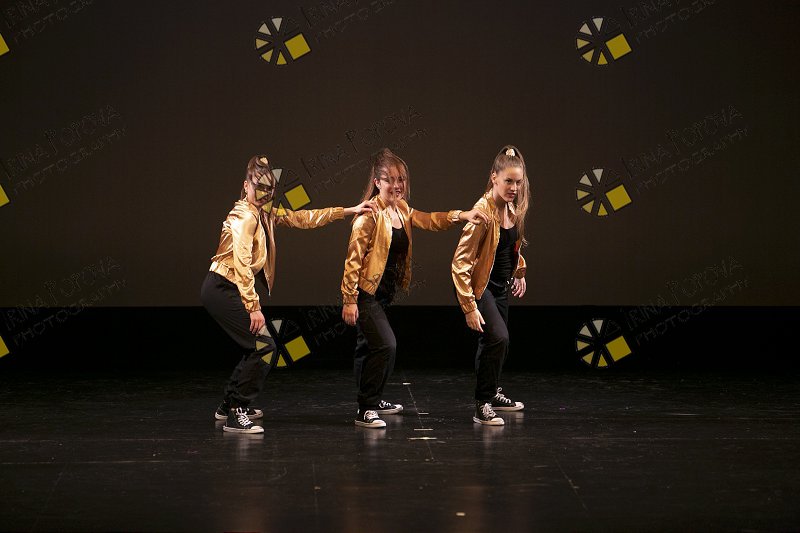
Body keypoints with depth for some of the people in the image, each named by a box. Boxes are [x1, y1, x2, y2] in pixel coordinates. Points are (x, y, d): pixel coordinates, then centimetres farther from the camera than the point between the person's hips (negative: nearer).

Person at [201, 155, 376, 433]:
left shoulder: (265, 213, 12)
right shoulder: (245, 216, -16)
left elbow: (302, 218, 19)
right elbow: (242, 264, -23)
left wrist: (348, 211, 19)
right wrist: (254, 307, -27)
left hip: (226, 290, 10)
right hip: (222, 288, -10)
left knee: (257, 347, 18)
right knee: (264, 347, -13)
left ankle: (228, 405, 29)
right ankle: (235, 414, -10)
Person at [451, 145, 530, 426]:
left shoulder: (513, 209, -1)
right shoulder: (483, 212, -25)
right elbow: (461, 262, -27)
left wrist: (519, 273, 21)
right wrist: (469, 306, -30)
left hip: (500, 286, 8)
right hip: (479, 286, -8)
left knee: (494, 343, 19)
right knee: (498, 337, -22)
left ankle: (492, 393, 40)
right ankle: (482, 406, -13)